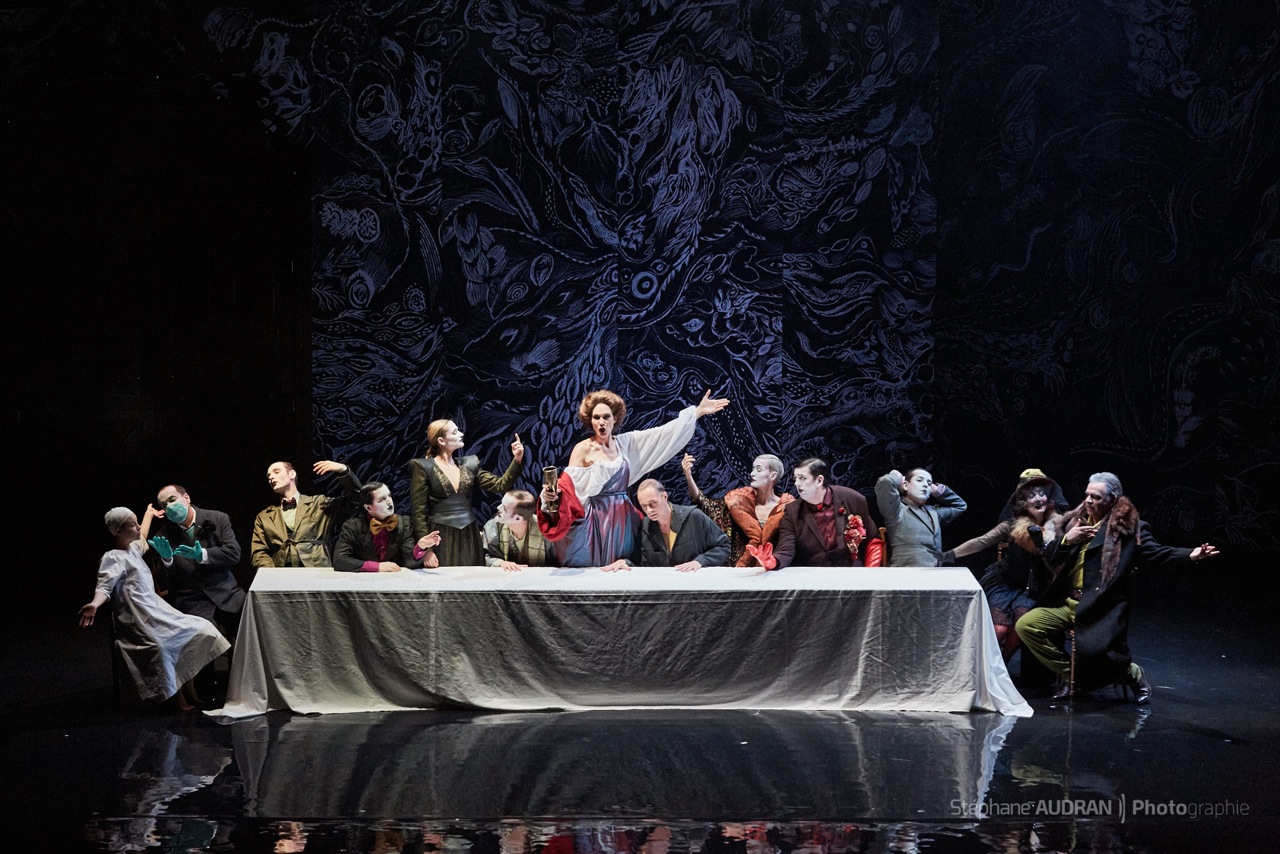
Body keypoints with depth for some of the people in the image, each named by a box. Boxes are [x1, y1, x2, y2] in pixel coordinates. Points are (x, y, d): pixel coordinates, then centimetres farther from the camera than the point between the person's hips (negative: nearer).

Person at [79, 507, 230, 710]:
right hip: (140, 619, -10)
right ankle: (180, 698, -17)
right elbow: (104, 586, -24)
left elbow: (142, 536, 40)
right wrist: (95, 605, -43)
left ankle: (189, 692, -3)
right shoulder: (113, 558, -10)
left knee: (195, 631, -2)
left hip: (155, 610, 10)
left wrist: (149, 514, 53)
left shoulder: (133, 549, 17)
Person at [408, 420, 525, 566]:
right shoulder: (423, 467, -3)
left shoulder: (469, 464, 11)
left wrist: (517, 460, -4)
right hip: (441, 538, -4)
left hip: (469, 537, 4)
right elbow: (418, 511, -6)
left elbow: (500, 486, 7)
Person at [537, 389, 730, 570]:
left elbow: (664, 433, 2)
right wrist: (553, 495, -32)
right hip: (597, 518, -4)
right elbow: (570, 487, -9)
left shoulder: (625, 443, 5)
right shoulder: (582, 449, -6)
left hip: (622, 517, 4)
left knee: (623, 569, 7)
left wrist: (698, 411, -1)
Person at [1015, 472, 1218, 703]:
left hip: (1101, 608, -6)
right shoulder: (1073, 520, 15)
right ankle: (1068, 674, 8)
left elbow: (1155, 553, -10)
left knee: (1094, 653, -27)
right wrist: (1066, 540, -7)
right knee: (1026, 625, -11)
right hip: (1065, 603, 6)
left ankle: (1132, 674, 10)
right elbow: (1050, 557, 14)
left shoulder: (1128, 526, 0)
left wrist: (1190, 555, -26)